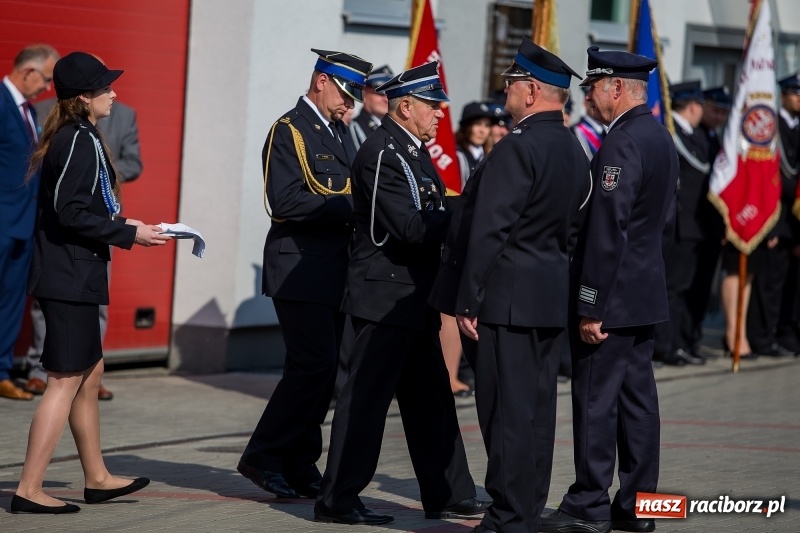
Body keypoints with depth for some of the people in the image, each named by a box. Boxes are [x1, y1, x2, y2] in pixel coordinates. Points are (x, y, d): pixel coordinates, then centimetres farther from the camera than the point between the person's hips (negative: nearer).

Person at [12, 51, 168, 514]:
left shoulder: (74, 138, 14)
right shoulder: (80, 141, -16)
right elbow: (71, 213, -22)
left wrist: (118, 224, 14)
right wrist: (128, 233, -15)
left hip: (71, 276, 10)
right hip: (71, 278, -10)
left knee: (90, 373, 17)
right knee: (67, 379, -7)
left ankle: (97, 478, 27)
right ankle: (30, 489, -6)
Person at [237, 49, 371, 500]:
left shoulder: (340, 133, 18)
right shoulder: (289, 131, -9)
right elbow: (288, 201, -19)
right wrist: (352, 205, -22)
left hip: (335, 268, 9)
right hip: (301, 268, -9)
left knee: (323, 369, 8)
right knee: (315, 365, -13)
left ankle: (299, 465, 15)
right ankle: (263, 458, -3)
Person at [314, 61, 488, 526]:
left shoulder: (416, 151, 14)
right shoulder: (381, 154, -16)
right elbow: (411, 228, -23)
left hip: (415, 298, 10)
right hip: (386, 296, -10)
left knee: (430, 400, 14)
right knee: (367, 397, -5)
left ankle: (448, 495, 21)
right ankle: (338, 500, 0)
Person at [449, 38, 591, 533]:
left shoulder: (517, 148, -15)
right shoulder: (575, 150, 12)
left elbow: (489, 230, -18)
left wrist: (469, 300, -15)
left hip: (511, 297, -9)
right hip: (556, 297, 9)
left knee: (507, 409, -4)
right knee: (539, 408, 12)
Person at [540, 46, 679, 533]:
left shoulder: (621, 144, -18)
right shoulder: (662, 138, 12)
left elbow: (607, 231, -22)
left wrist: (591, 305, -20)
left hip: (612, 296, -10)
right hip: (647, 293, 10)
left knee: (596, 400, -4)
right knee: (637, 398, 11)